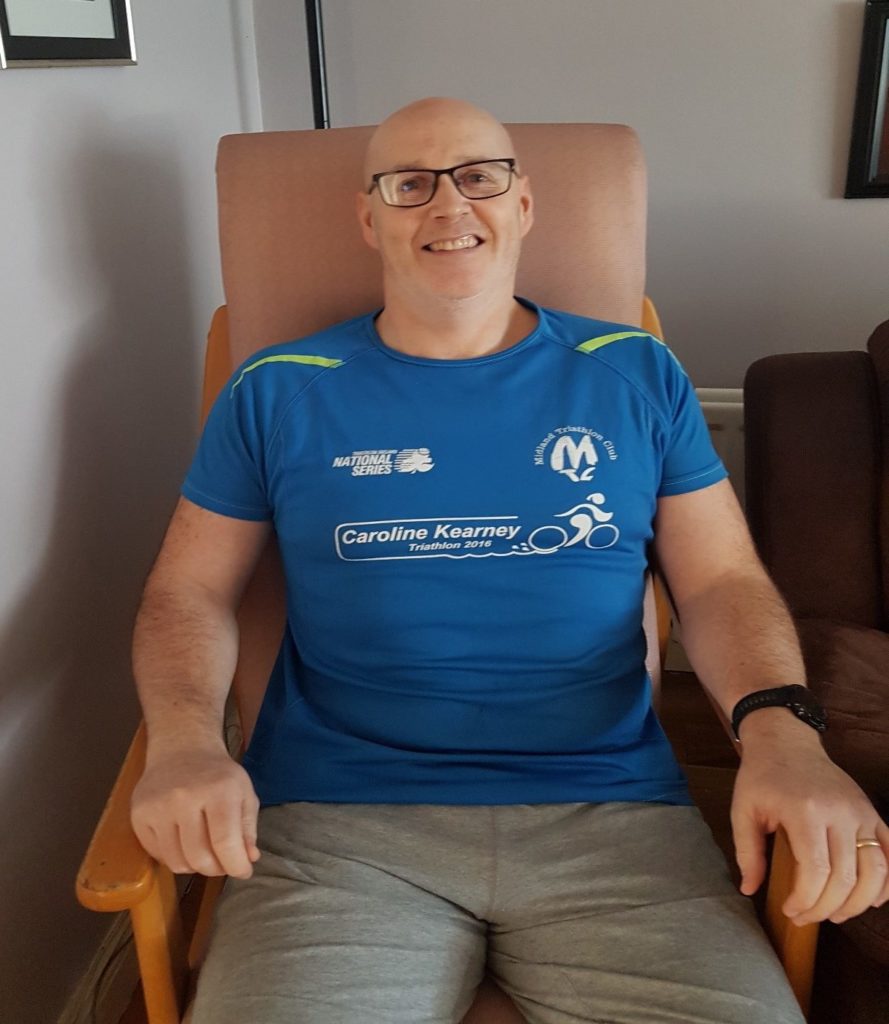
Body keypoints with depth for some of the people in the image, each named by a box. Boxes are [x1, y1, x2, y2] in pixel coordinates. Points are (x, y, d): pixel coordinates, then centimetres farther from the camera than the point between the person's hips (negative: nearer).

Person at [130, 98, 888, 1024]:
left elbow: (722, 582, 8)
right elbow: (188, 594, 9)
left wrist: (780, 731, -12)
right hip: (339, 820, 0)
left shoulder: (636, 377, 10)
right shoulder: (278, 393, 8)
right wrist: (184, 740, -12)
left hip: (612, 811, 1)